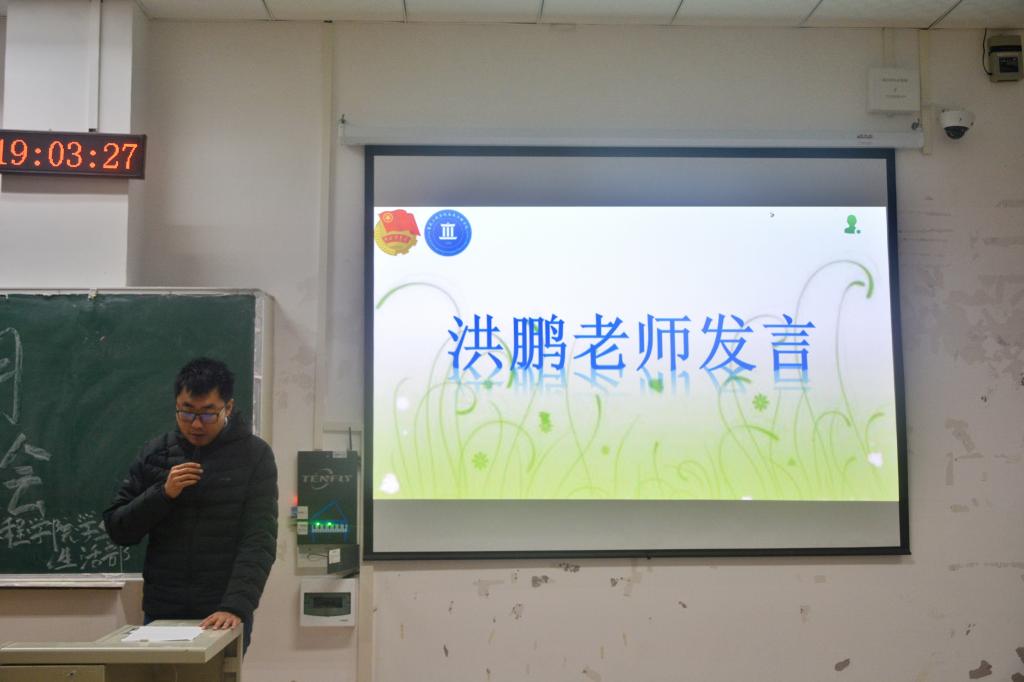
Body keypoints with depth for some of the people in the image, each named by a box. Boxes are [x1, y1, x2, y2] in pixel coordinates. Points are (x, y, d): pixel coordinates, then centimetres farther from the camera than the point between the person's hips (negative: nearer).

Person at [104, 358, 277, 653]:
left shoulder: (254, 455, -5)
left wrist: (236, 606, -25)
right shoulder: (154, 453, 4)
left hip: (224, 616, -2)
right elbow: (117, 529, 5)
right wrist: (162, 493, -11)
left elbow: (259, 541, -12)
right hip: (161, 612, 3)